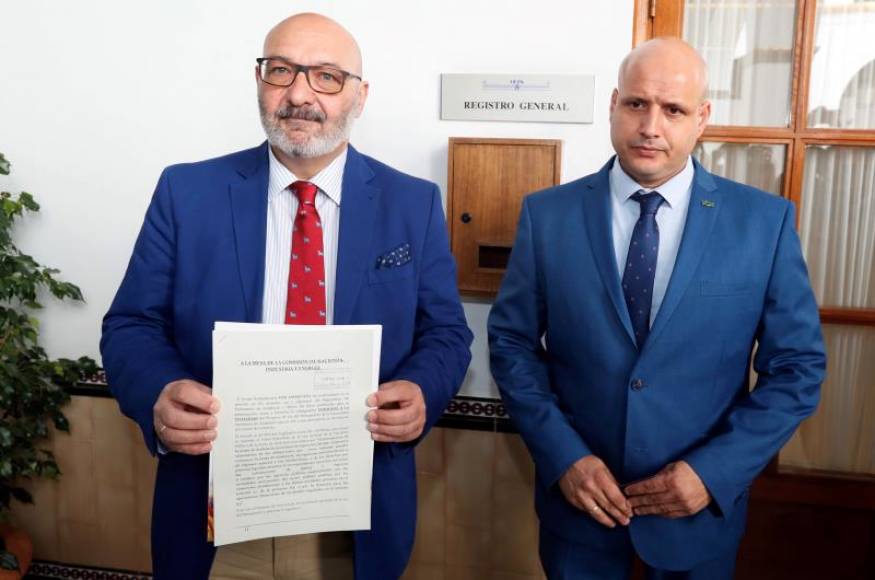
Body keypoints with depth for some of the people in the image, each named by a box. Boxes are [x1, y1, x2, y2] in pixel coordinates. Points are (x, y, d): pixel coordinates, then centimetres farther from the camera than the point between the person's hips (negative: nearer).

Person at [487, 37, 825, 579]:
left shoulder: (766, 220, -7)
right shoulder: (547, 213, -7)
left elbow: (797, 366, -4)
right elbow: (511, 343, -2)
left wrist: (715, 471, -12)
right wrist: (563, 456, -12)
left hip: (701, 503, 0)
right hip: (577, 497, 0)